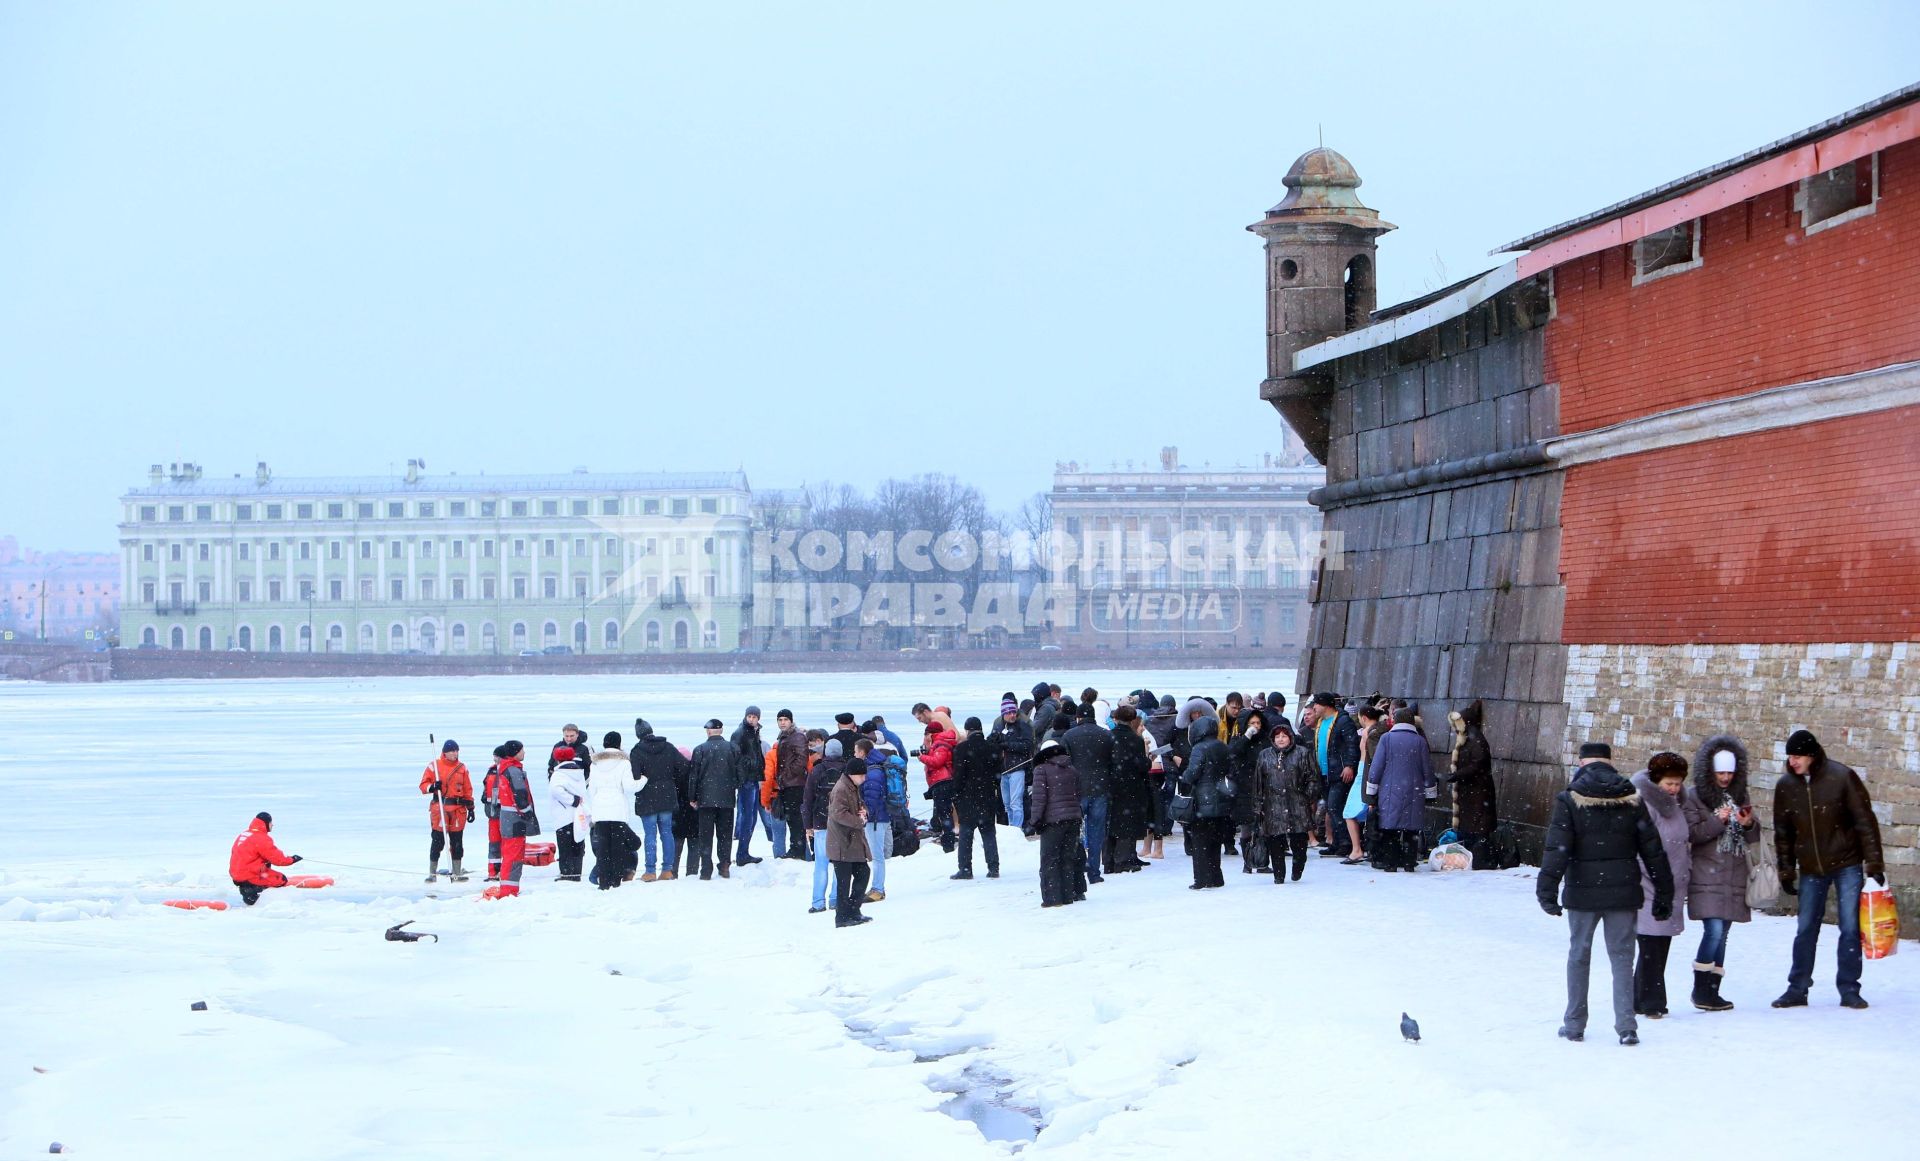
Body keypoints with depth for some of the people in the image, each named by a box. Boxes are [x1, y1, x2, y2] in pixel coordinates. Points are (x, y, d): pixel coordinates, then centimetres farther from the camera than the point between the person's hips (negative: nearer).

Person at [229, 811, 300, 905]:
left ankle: (247, 887, 11)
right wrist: (292, 859, 3)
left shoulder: (243, 834, 11)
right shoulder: (262, 839, -16)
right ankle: (251, 890, -11)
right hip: (249, 876, -9)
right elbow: (277, 859, -14)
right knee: (282, 880, -1)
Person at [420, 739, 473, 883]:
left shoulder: (462, 767, 10)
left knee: (457, 841, 5)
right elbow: (423, 785, 1)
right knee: (437, 841, -3)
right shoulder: (434, 766, 2)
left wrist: (470, 807, 9)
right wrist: (432, 787, -21)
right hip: (439, 807, -3)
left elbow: (467, 789, 13)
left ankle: (457, 873, 11)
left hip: (458, 808, 3)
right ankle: (432, 873, 4)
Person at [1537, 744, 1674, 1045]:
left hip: (1583, 893, -2)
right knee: (1622, 957, 6)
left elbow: (1557, 848, -14)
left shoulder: (1570, 800, -5)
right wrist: (1664, 892, 11)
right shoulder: (1631, 800, 3)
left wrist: (1547, 890, -15)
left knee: (1579, 956, 11)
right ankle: (1626, 1026, -2)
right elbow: (1653, 849, 5)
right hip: (1623, 893, 2)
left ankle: (1574, 1025, 16)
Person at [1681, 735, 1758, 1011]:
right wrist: (1718, 821, -18)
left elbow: (1754, 837, 15)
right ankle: (1700, 990, -8)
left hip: (1734, 875, 6)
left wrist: (1748, 825, -7)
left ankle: (1713, 990, 11)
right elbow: (1690, 834, -10)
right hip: (1708, 876, -5)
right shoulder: (1694, 796, -2)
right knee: (1714, 931, -16)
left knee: (1721, 934, 7)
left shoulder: (1740, 795, 14)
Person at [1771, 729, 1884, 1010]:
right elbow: (1783, 832, 8)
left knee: (1850, 928, -2)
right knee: (1805, 930, 6)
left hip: (1846, 865, -3)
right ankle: (1797, 989, 14)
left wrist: (1874, 864, -12)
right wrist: (1786, 871, 7)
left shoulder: (1842, 777, -13)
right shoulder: (1785, 786, -2)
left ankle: (1849, 989, 6)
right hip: (1810, 870, 3)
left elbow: (1865, 821, -10)